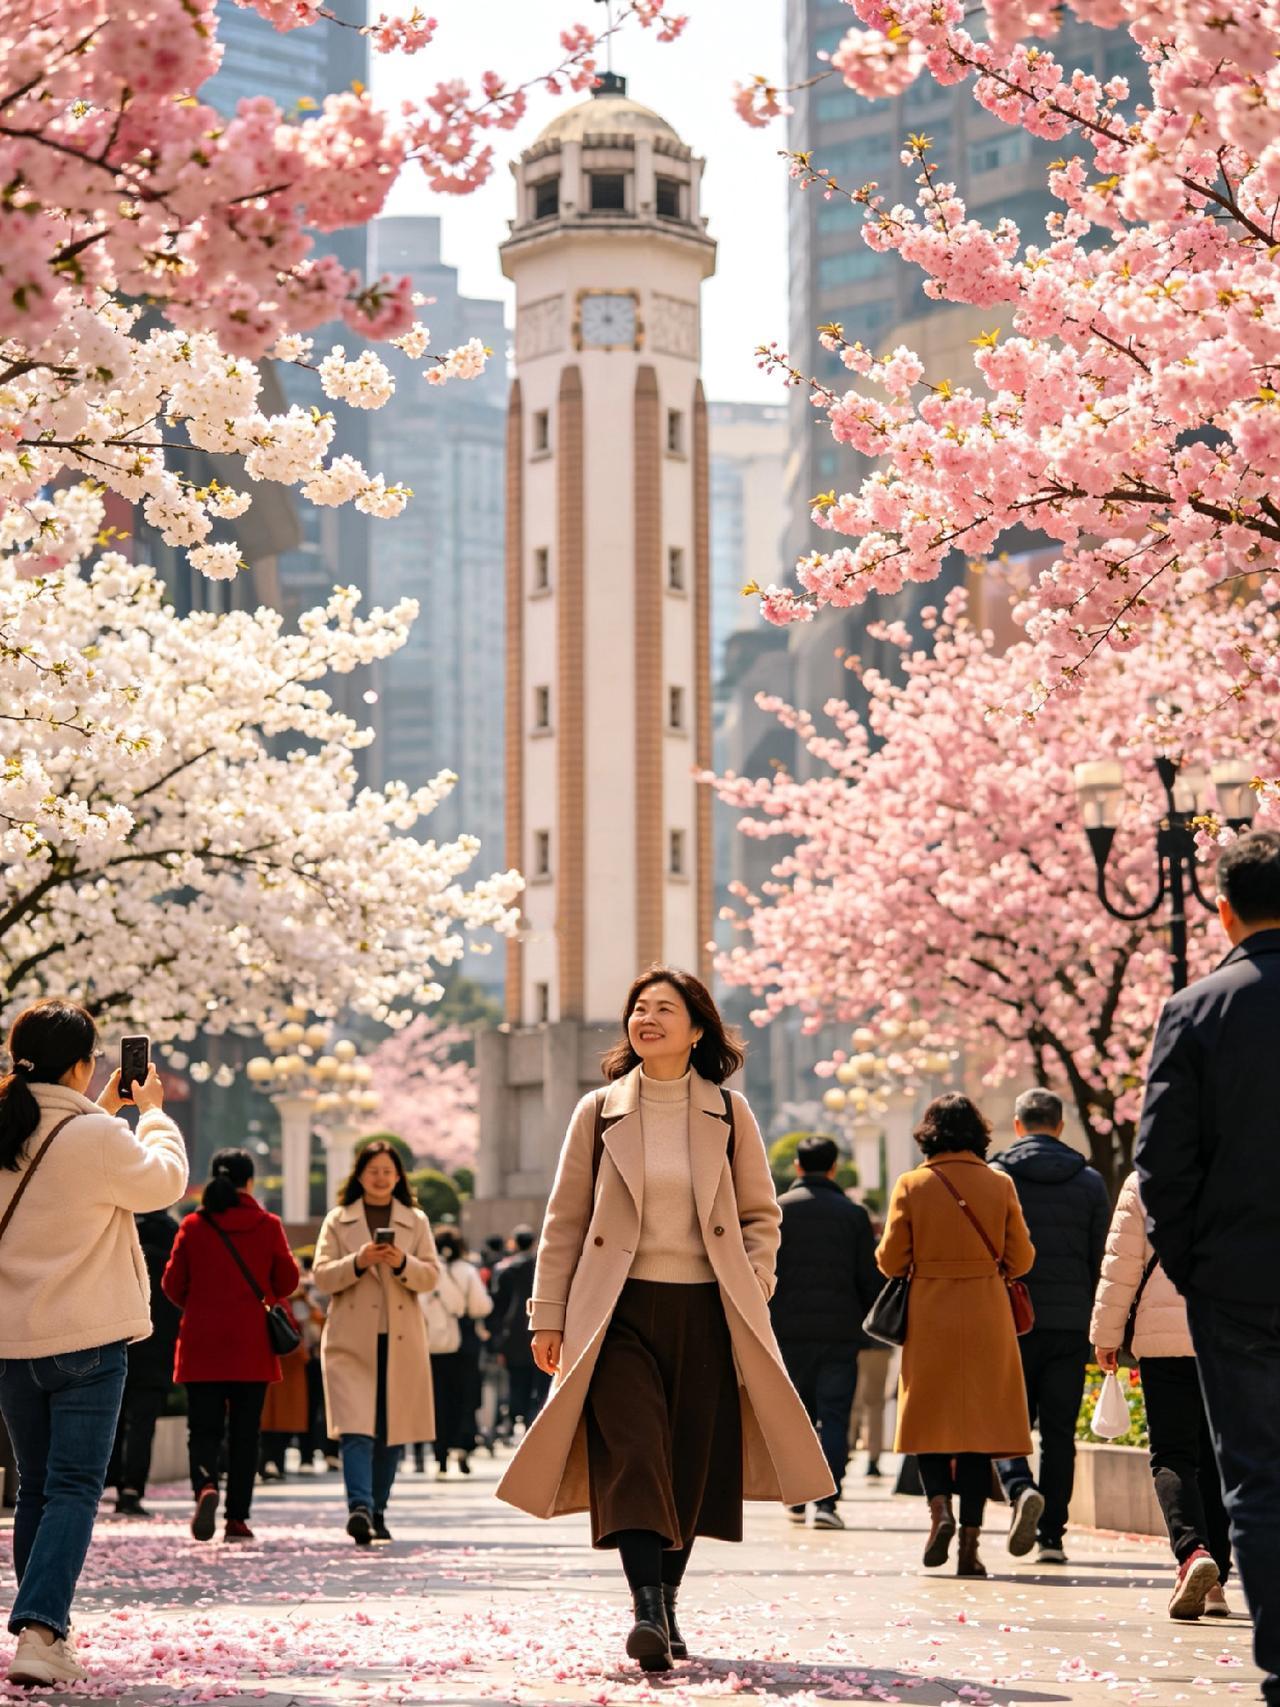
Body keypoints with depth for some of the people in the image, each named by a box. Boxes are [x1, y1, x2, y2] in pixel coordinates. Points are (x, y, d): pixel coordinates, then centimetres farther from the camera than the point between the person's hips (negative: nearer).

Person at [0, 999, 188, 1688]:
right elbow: (165, 1179, 0)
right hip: (86, 1341, -6)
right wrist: (152, 1112, 15)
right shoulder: (96, 1138, -17)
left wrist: (104, 1111, 25)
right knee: (73, 1489, -4)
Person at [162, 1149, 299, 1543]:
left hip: (202, 1346, 0)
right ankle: (237, 1518, 6)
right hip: (251, 1346, 0)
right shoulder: (268, 1225, -2)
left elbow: (173, 1284, 2)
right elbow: (287, 1281, 3)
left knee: (203, 1429, 3)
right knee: (245, 1433, 7)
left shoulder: (193, 1226, -1)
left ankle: (204, 1487, -25)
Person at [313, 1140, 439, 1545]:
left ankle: (376, 1513, 15)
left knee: (393, 1431, 5)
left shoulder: (416, 1222, 13)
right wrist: (358, 1262, -15)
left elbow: (431, 1276, 5)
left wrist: (402, 1264, -15)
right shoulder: (338, 1220, 10)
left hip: (401, 1340, 2)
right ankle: (359, 1508, -28)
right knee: (356, 1429, -16)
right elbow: (322, 1276, 2)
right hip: (351, 1340, -2)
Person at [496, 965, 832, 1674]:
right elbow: (565, 1220, 8)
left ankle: (666, 1607, 18)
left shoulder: (729, 1114, 6)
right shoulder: (598, 1112, 6)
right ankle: (647, 1613, -24)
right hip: (620, 1310, -1)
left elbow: (760, 1215, 13)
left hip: (705, 1310, 1)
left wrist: (752, 1284, -2)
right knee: (633, 1456, -15)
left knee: (691, 1464, 4)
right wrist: (549, 1315, 3)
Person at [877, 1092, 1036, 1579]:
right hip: (987, 1317, 1)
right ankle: (970, 1539, 0)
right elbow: (1021, 1258, 3)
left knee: (930, 1421, 11)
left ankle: (940, 1505, -13)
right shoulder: (999, 1185, -1)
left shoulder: (912, 1186, -4)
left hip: (929, 1317, -1)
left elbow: (891, 1261, -3)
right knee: (979, 1423, 4)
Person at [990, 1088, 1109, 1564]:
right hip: (1071, 1324, 2)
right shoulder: (1090, 1181, 7)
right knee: (1059, 1432, 7)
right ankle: (1052, 1536, 3)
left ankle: (1021, 1490, -21)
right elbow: (1103, 1258, 6)